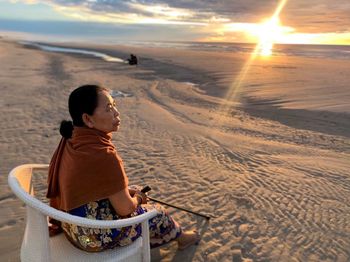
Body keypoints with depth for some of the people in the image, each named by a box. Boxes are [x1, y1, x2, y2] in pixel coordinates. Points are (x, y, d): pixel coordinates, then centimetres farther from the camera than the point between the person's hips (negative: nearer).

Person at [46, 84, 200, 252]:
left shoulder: (72, 140, -7)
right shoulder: (103, 155, -33)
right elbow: (125, 208, -21)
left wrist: (126, 191, 7)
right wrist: (137, 198, 0)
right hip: (95, 235, -7)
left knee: (135, 191, 25)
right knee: (158, 214, 14)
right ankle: (179, 236, 46)